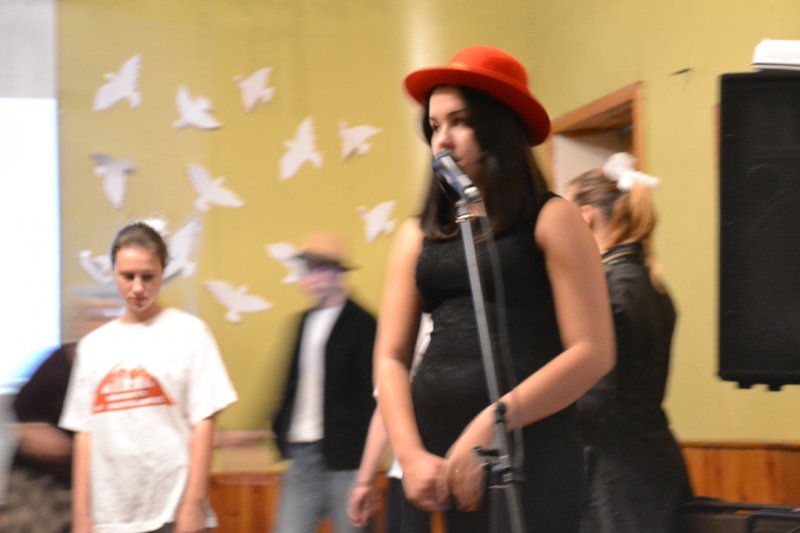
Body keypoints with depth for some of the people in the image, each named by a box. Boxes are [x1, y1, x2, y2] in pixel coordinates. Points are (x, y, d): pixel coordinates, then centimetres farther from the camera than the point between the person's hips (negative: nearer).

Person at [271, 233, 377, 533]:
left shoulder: (361, 324, -6)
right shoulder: (306, 320, 14)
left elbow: (370, 392, -11)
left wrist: (365, 455, -16)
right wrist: (281, 430, 9)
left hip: (344, 456, -6)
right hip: (303, 455, 7)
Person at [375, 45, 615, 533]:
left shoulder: (551, 221, 3)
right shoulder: (418, 236, 14)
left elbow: (592, 352, -6)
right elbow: (391, 358, 8)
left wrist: (491, 425, -12)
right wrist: (412, 455, -7)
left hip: (530, 449, -4)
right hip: (439, 453, 4)